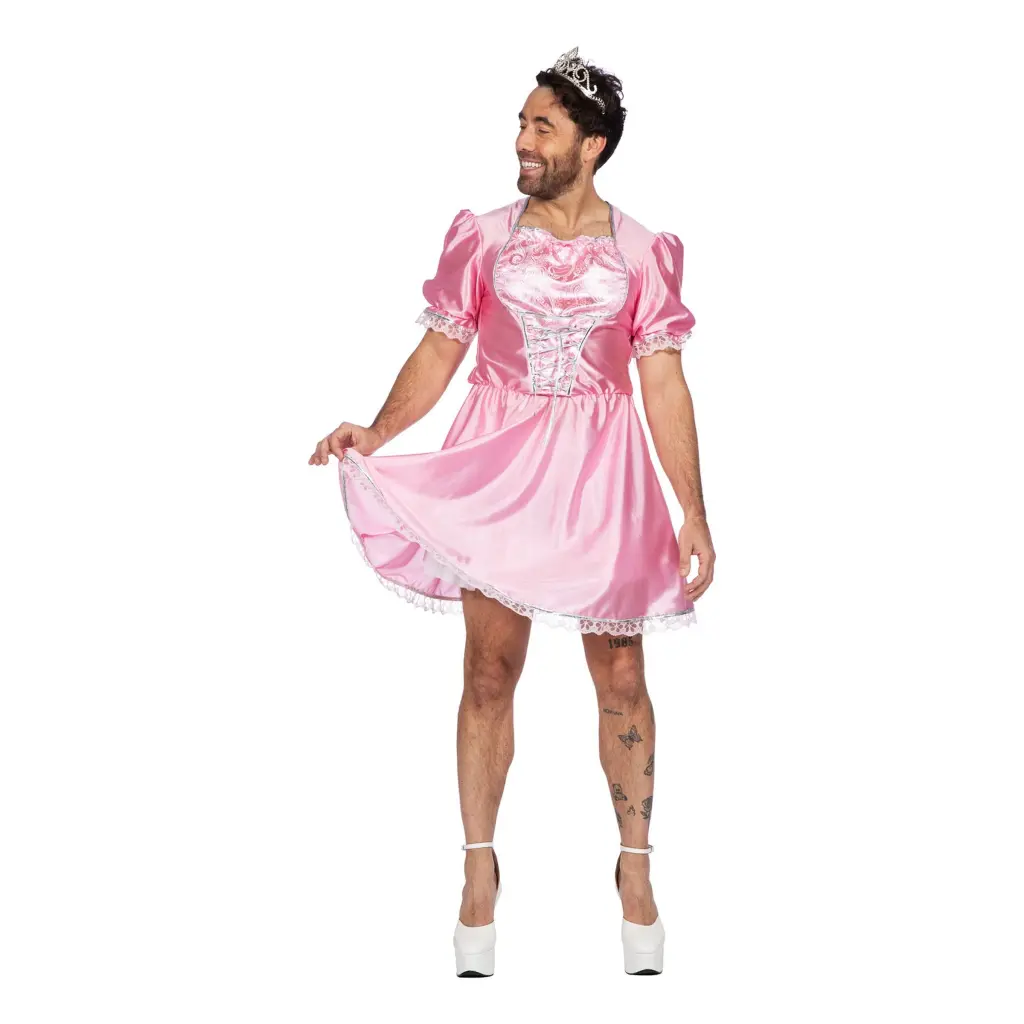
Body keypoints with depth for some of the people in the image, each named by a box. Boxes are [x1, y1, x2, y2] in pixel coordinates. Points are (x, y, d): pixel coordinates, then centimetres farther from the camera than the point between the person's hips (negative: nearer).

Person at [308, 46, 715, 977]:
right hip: (499, 465, 0)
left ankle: (635, 865, 16)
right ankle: (480, 866, 11)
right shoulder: (485, 238, 3)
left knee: (621, 675, 3)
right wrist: (375, 433, -13)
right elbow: (438, 354, 3)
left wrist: (694, 513, -2)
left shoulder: (640, 253, 1)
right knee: (491, 670, 1)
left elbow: (665, 386, 1)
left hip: (603, 473, 0)